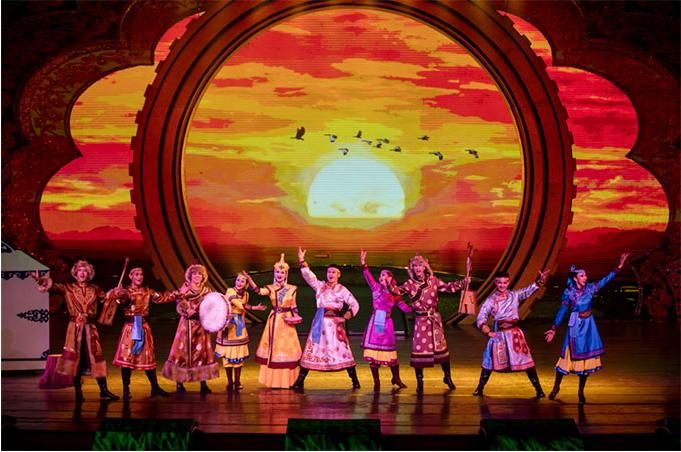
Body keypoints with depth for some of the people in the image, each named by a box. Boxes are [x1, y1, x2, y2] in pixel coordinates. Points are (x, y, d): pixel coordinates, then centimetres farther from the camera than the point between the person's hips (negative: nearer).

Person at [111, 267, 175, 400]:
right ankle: (126, 390, 4)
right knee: (126, 357, -6)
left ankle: (155, 387, 16)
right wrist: (120, 297, -46)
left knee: (148, 357, 9)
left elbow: (161, 298, 3)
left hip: (144, 327, 4)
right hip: (130, 327, -4)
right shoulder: (126, 291, -3)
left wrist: (174, 294, -11)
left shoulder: (147, 291, 10)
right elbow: (121, 300, -24)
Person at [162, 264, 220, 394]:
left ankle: (203, 383, 6)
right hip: (187, 324, -2)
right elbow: (180, 307, -7)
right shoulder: (184, 289, 2)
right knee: (183, 351, -4)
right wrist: (187, 310, -25)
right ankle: (179, 383, 4)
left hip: (201, 325, 2)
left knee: (202, 351, 0)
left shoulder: (207, 291, 10)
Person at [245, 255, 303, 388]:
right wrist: (249, 279, -34)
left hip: (287, 320, 0)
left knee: (287, 348, 3)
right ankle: (273, 380, 14)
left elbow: (293, 306, 7)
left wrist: (296, 316, -8)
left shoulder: (292, 288, 1)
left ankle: (286, 380, 13)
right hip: (274, 320, 1)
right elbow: (259, 291, -21)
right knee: (273, 347, 4)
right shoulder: (270, 288, 0)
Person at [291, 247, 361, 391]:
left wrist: (344, 318, -7)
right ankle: (300, 381, 6)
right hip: (319, 322, 3)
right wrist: (302, 261, -4)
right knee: (311, 350, 3)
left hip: (333, 323, -3)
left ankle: (355, 381, 6)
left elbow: (355, 305, 2)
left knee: (341, 351, -4)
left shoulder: (342, 290, 2)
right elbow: (308, 275, 4)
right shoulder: (320, 285, 11)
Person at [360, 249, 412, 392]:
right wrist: (363, 264, -20)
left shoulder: (395, 294, 9)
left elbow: (405, 308, 8)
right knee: (373, 352, 0)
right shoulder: (376, 287, 6)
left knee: (389, 351, 4)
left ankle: (396, 378, 25)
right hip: (375, 322, -1)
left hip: (386, 324, 1)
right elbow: (368, 277, -8)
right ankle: (376, 382, 12)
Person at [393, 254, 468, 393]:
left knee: (441, 348, 6)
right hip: (420, 321, -1)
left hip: (435, 319, 1)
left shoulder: (433, 280, 0)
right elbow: (397, 291, -17)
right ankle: (419, 382, 16)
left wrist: (463, 282, -1)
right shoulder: (409, 284, -4)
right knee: (419, 350, 0)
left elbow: (449, 287, 9)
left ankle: (447, 377, 26)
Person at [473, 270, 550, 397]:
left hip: (514, 333, 0)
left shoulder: (515, 295, 3)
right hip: (498, 334, 0)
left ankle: (538, 389, 9)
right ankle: (480, 388, 19)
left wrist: (540, 280, -28)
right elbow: (481, 318, 0)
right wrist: (488, 331, -12)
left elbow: (529, 290, -13)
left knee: (526, 361, 1)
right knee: (490, 362, 6)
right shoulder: (491, 300, 1)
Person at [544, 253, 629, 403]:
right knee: (570, 357, -1)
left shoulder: (590, 288, -1)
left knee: (588, 358, 6)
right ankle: (556, 387, 15)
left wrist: (619, 266, -3)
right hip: (576, 326, -4)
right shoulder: (569, 292, -12)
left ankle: (581, 391, 18)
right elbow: (562, 311, -9)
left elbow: (606, 279, 3)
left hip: (589, 326, 4)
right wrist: (554, 329, -11)